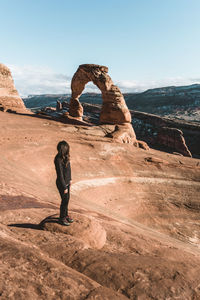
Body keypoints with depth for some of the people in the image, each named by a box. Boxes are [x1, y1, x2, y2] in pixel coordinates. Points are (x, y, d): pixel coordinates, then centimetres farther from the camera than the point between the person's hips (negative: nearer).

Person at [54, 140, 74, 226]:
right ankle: (62, 218, 28)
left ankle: (66, 215, 41)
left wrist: (70, 179, 17)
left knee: (67, 199, 21)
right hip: (61, 184, -8)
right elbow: (60, 175, -25)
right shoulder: (58, 160, -30)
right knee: (64, 201, 7)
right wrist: (64, 187, -19)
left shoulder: (65, 156, -5)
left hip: (67, 182, 8)